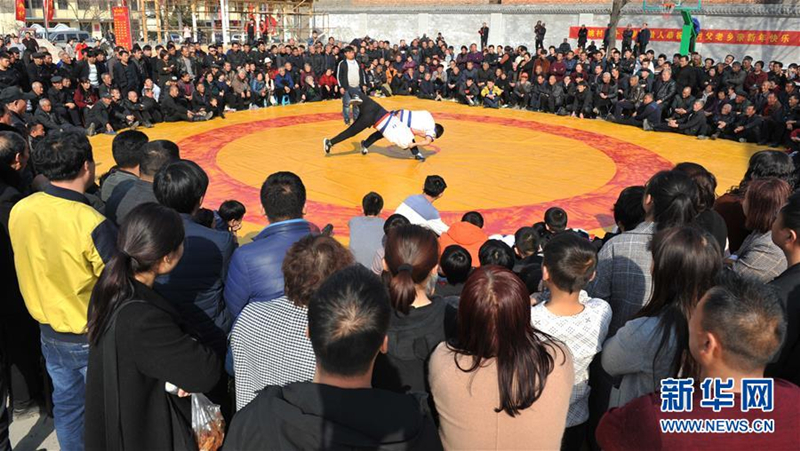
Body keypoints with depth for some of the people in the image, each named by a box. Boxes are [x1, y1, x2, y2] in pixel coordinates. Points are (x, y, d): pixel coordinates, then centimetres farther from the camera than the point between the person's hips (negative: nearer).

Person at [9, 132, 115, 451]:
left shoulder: (19, 210, -9)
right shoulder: (92, 224, -28)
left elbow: (30, 265, 6)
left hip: (49, 332, 6)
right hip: (93, 338, -6)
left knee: (67, 404, 24)